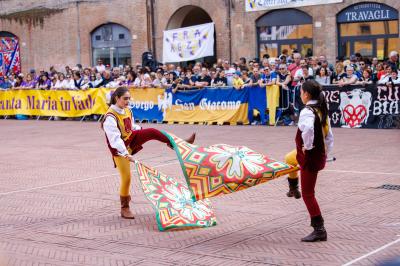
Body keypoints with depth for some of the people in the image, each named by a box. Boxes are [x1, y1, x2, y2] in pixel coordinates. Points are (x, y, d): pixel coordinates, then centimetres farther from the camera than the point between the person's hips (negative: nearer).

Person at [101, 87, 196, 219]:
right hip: (120, 149, -7)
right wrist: (126, 154, -39)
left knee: (152, 132, -12)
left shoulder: (127, 111, 0)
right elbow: (115, 139, -31)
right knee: (126, 178, -7)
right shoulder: (110, 117, -25)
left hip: (131, 139, 7)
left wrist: (144, 135, 11)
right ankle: (124, 209, 8)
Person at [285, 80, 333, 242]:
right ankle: (293, 188, 57)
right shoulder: (321, 110, 6)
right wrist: (325, 153, 19)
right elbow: (329, 136, 13)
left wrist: (308, 146, -27)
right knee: (289, 159, 35)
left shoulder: (307, 111, -22)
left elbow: (308, 129, -44)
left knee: (308, 194, 0)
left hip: (310, 157, -10)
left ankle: (319, 230, 5)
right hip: (320, 154, 10)